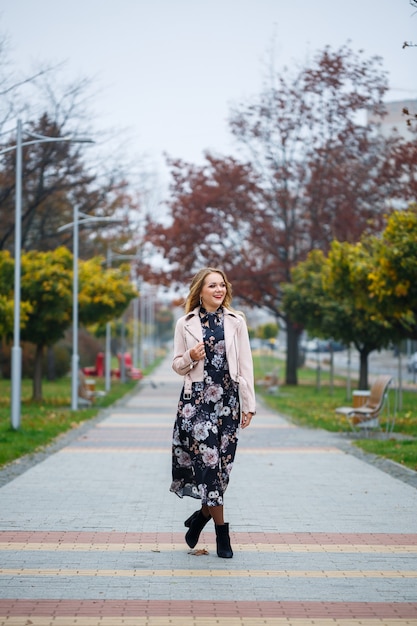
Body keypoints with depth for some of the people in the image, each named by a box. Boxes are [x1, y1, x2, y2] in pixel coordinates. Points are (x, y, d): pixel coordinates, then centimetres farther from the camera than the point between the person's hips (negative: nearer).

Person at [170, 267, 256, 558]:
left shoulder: (236, 322, 6)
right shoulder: (186, 324, 5)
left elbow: (245, 365, 6)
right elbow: (177, 365, 11)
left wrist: (249, 404, 2)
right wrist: (190, 357, -11)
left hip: (228, 398, 2)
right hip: (197, 398, -2)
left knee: (223, 460, 0)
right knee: (209, 458, -11)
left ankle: (202, 515, 22)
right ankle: (222, 533, -5)